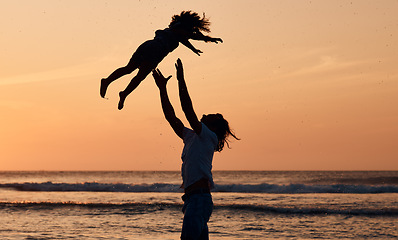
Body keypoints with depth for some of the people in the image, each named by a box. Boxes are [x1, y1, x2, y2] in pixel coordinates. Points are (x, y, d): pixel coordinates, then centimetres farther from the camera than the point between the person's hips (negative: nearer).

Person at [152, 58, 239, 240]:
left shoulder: (209, 137, 0)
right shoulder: (191, 136, 23)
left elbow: (188, 111, -10)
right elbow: (171, 117, 23)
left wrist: (181, 80, -9)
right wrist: (162, 89, 21)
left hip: (200, 199, -9)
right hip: (192, 198, 9)